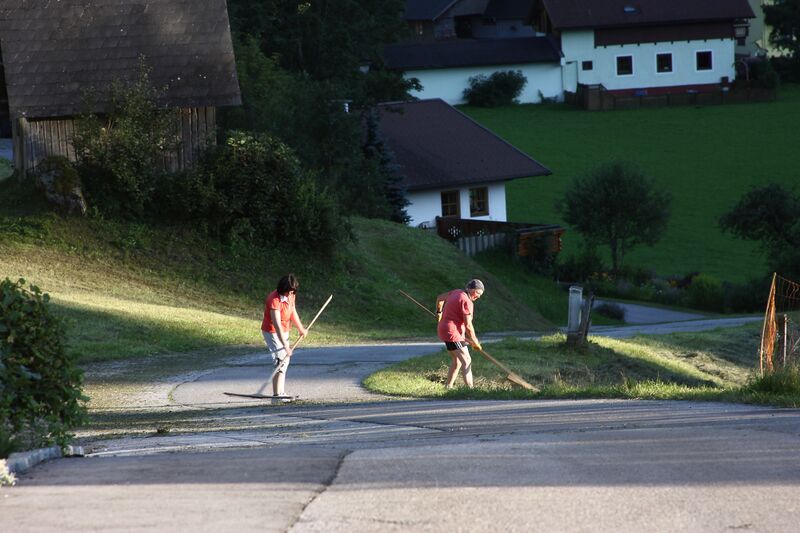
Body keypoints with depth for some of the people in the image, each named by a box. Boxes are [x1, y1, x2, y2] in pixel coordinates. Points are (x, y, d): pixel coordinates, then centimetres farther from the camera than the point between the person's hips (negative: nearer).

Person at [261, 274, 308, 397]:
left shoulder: (290, 296, -3)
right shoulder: (274, 300, -30)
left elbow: (293, 312, 17)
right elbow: (277, 325, -35)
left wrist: (301, 329, 29)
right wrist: (285, 346, -39)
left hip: (284, 331, 9)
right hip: (272, 332, -9)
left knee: (285, 361, 17)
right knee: (281, 360, -18)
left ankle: (280, 393, 30)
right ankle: (277, 395, -20)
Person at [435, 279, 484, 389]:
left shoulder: (456, 293, 9)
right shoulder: (466, 302, -17)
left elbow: (440, 298, 26)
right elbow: (468, 326, -17)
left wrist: (439, 312, 44)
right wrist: (475, 342, -6)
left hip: (445, 330, 10)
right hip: (453, 332, -10)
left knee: (457, 361, 20)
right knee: (466, 361, -15)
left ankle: (448, 387, 26)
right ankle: (470, 389, -24)